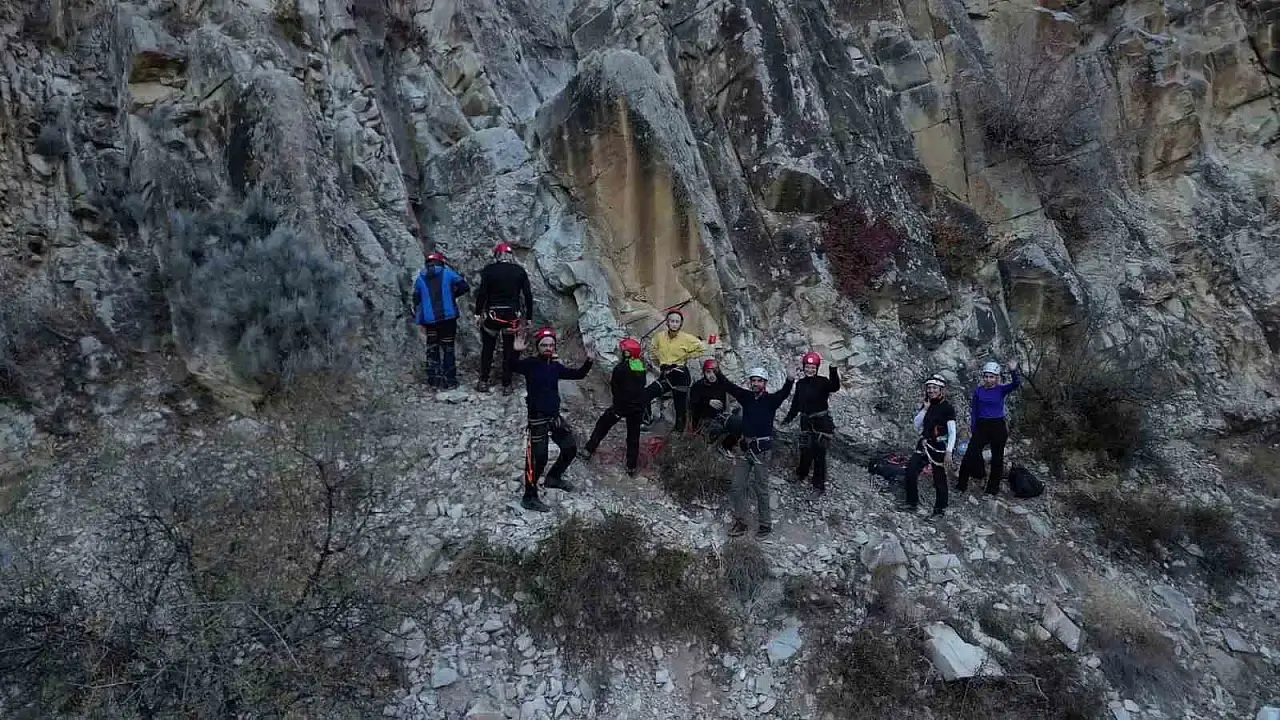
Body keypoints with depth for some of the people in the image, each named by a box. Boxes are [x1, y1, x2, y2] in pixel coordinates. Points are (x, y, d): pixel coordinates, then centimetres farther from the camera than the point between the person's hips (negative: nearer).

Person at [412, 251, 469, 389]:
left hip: (429, 320, 2)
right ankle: (449, 381, 7)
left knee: (432, 350, 14)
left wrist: (420, 322, 15)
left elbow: (416, 302, 10)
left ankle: (434, 381, 12)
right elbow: (464, 286, -3)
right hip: (448, 318, -2)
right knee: (448, 349, 7)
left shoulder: (420, 279, 10)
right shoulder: (447, 273, 1)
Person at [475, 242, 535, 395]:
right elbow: (528, 295, 1)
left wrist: (478, 313, -1)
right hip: (513, 316, 1)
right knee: (509, 351, 8)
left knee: (487, 349, 12)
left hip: (492, 314, -1)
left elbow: (482, 292, -8)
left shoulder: (489, 269, -3)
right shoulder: (520, 271, 2)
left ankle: (483, 382, 12)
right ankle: (506, 385, 10)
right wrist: (528, 317, 7)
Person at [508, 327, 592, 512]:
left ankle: (554, 477, 39)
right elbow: (512, 367, -26)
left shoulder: (556, 367, 8)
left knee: (570, 448, 16)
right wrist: (515, 352, -43)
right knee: (537, 458, -9)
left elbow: (577, 375, 16)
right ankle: (529, 497, 3)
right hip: (537, 418, -7)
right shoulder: (530, 364, -9)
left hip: (555, 416, 7)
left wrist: (588, 362, 2)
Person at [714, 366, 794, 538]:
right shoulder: (746, 397, 7)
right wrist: (717, 372, -17)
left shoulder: (771, 400, -5)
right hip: (746, 447, 5)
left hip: (762, 449, -5)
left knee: (761, 489, 1)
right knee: (738, 486, 7)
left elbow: (784, 393, -24)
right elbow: (729, 386, -1)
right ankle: (740, 522, 19)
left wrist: (790, 379, -44)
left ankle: (765, 524, 15)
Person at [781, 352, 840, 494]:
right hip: (806, 421, 4)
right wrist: (789, 417, 14)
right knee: (805, 450, 7)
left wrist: (833, 371, -43)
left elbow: (834, 387, -31)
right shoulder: (800, 384, 7)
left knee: (819, 452, -2)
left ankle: (819, 483, 7)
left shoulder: (822, 382, -9)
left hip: (821, 421, -4)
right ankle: (801, 473, 32)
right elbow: (796, 403, 15)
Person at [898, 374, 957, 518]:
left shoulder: (947, 407, -11)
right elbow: (917, 425, 4)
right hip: (925, 445, 6)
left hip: (939, 447, -6)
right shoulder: (926, 404, 8)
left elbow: (952, 432, -12)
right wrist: (925, 409, -7)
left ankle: (940, 509, 17)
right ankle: (912, 502, 18)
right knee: (911, 471, 2)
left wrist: (949, 452, -19)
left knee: (939, 479, 2)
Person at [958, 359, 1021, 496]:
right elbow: (974, 412, 8)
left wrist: (1013, 371, -40)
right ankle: (961, 485, 3)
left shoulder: (1001, 390, -2)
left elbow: (1017, 383, -21)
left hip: (998, 427, -1)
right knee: (970, 456, -6)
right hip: (981, 427, 1)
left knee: (997, 458, 8)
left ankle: (993, 487, 20)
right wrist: (972, 430, 6)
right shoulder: (978, 391, 3)